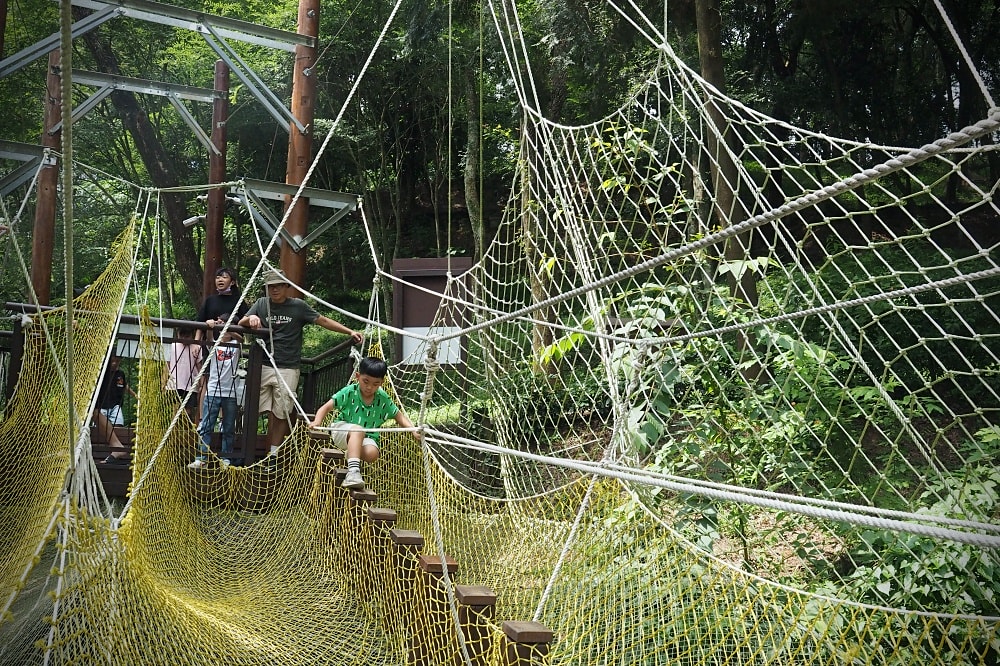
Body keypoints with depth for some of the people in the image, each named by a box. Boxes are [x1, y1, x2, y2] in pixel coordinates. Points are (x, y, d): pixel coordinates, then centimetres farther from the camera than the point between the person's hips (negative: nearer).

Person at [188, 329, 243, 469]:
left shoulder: (236, 345, 8)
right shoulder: (214, 344, 8)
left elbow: (242, 339, -10)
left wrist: (231, 332, -27)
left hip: (231, 394, 1)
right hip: (212, 392, -1)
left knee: (229, 429, 5)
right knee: (206, 427, -3)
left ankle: (226, 459, 12)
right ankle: (202, 458, 1)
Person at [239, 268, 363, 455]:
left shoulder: (298, 306, 5)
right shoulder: (261, 304, 12)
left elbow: (323, 321, 7)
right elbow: (241, 324, 10)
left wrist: (350, 332, 0)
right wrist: (251, 319, -14)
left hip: (288, 369, -2)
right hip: (264, 366, 2)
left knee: (281, 414, -1)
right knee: (271, 414, -4)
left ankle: (274, 454, 5)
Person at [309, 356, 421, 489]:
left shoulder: (383, 399, -4)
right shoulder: (349, 392, -12)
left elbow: (399, 417, 4)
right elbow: (326, 407, -12)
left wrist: (414, 431, -13)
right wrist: (317, 422, -32)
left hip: (367, 437, 2)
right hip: (342, 431, -2)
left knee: (372, 454, -32)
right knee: (358, 430, -37)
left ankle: (352, 455, 2)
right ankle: (353, 471, -47)